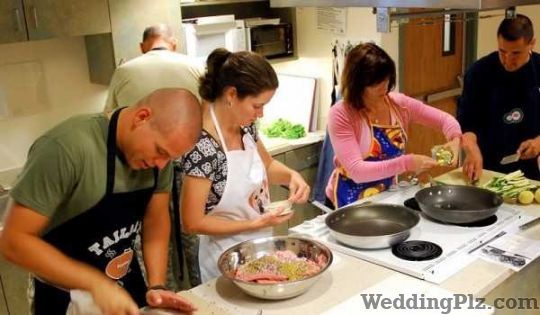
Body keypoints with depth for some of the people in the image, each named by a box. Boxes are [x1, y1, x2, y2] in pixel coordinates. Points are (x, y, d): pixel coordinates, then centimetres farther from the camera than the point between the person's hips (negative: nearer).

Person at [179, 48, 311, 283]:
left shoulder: (245, 127, -6)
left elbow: (266, 165, 12)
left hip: (260, 247, 8)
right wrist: (255, 223, -22)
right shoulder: (203, 147, -28)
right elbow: (192, 223, -22)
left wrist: (292, 175, -9)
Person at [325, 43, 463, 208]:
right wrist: (406, 163, -30)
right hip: (350, 202, -5)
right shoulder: (341, 114, -18)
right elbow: (357, 171, -24)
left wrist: (455, 138, -14)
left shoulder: (399, 104, -3)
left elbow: (444, 119, 8)